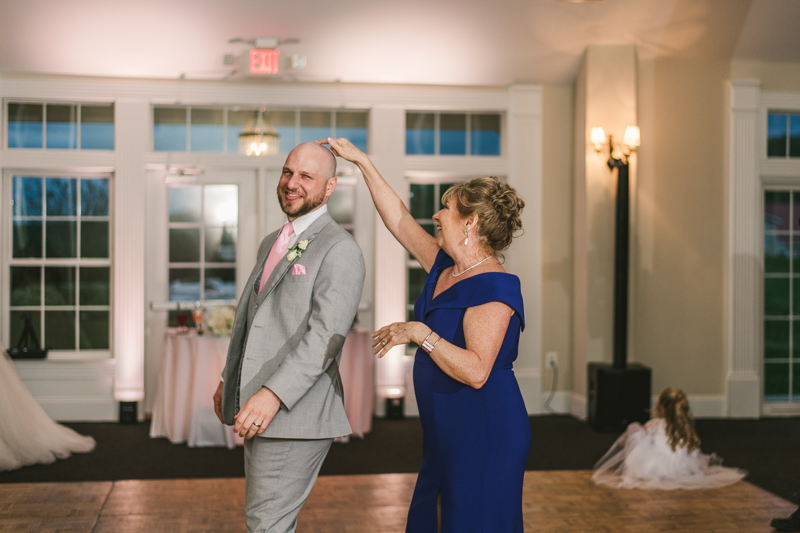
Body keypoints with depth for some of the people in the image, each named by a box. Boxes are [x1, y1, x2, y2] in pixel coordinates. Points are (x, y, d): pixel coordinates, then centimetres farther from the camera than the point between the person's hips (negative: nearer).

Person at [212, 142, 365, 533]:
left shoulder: (340, 250, -11)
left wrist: (274, 393, -29)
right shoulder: (271, 243, 19)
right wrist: (230, 380, 26)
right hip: (259, 412, 9)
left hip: (296, 413, -9)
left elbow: (327, 335, -22)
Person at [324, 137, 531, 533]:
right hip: (445, 434, 9)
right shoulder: (443, 267, 9)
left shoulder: (493, 287, -18)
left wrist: (419, 333, -23)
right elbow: (399, 220, 17)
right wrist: (362, 161, 18)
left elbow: (476, 372, -26)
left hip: (484, 437, -9)